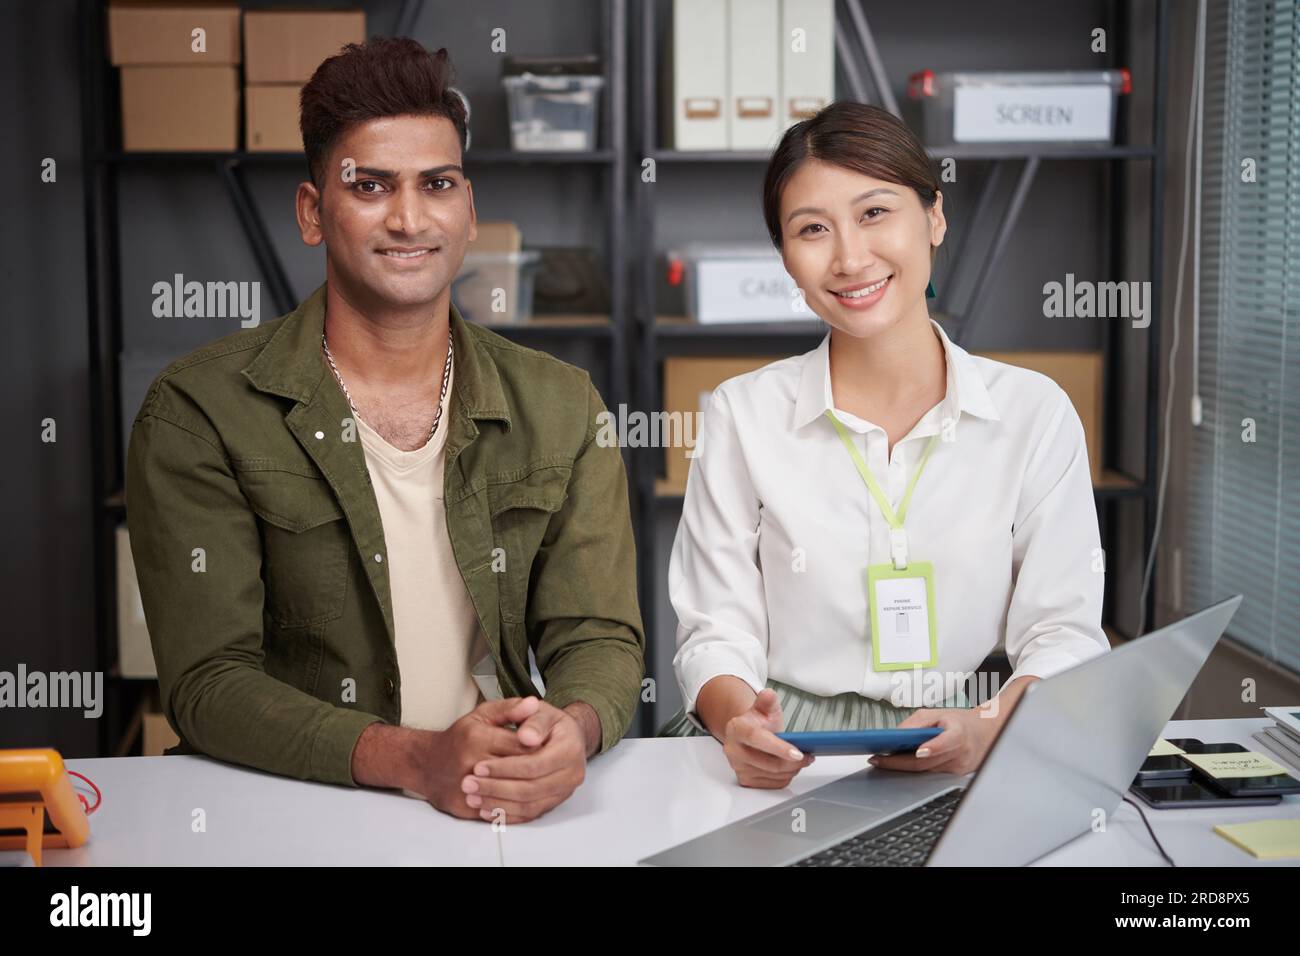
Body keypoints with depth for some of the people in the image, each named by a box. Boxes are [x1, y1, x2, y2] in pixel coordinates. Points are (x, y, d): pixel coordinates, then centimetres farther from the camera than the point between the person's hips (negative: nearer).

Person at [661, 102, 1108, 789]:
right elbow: (718, 632, 4)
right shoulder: (742, 416, 6)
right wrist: (737, 719, -19)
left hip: (975, 765, -1)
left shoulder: (1036, 414, 6)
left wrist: (989, 727, -17)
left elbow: (1063, 633, 4)